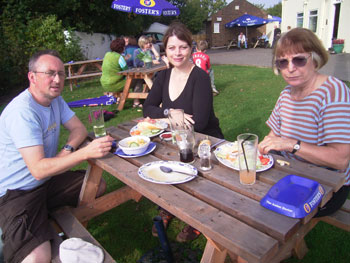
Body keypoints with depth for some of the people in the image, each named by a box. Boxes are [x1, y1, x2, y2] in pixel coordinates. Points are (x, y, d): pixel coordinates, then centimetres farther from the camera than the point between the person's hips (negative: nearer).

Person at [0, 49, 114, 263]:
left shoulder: (55, 99, 2)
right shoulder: (22, 112, -25)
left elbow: (79, 128, 6)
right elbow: (38, 169, -30)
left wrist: (68, 150, -15)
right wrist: (87, 152, -38)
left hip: (47, 182, 9)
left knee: (99, 185, 3)